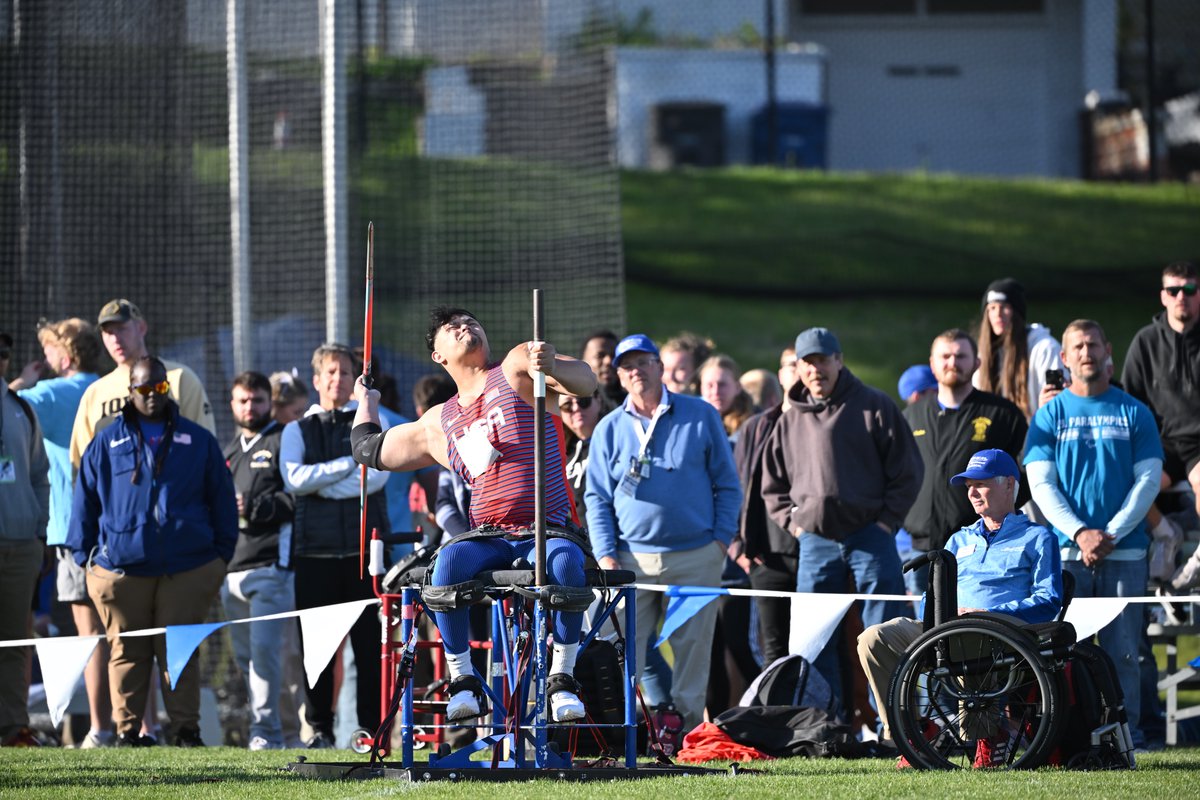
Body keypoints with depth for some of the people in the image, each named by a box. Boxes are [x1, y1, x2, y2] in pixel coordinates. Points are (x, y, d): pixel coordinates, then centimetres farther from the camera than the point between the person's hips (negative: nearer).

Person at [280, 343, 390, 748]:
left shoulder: (372, 423, 11)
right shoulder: (296, 431, 13)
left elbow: (378, 475, -5)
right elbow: (294, 479, -5)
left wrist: (320, 484, -8)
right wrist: (351, 462, -8)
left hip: (364, 545, -1)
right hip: (315, 547, 1)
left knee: (369, 641, -3)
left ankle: (372, 728, 0)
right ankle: (321, 728, 5)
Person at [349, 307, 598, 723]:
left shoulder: (517, 368, 7)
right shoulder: (438, 424, 19)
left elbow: (585, 382, -10)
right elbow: (370, 450, 34)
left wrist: (553, 367, -32)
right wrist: (366, 402, 50)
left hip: (549, 530, -3)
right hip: (487, 538, 3)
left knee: (565, 564, -37)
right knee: (449, 560, -31)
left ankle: (562, 678, -23)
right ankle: (463, 681, -19)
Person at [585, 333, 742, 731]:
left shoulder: (701, 416, 6)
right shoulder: (609, 429, 9)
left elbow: (727, 484, 8)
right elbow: (597, 499, 9)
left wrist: (722, 538, -1)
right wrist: (606, 555, -3)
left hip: (696, 559, 0)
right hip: (632, 559, 1)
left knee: (693, 649, 0)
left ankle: (688, 725, 6)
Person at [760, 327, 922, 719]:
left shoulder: (874, 407, 0)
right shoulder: (790, 422, 14)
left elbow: (907, 472, 0)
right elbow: (773, 486, 23)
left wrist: (885, 522, -6)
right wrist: (792, 522, 7)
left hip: (870, 538, -4)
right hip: (815, 541, 4)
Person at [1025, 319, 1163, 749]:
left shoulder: (1134, 413, 8)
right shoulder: (1051, 415, 10)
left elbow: (1148, 479, 3)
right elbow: (1040, 484, 3)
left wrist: (1111, 534, -9)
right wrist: (1080, 533, -11)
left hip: (1124, 550, 0)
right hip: (1067, 552, 0)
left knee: (1123, 649, -4)